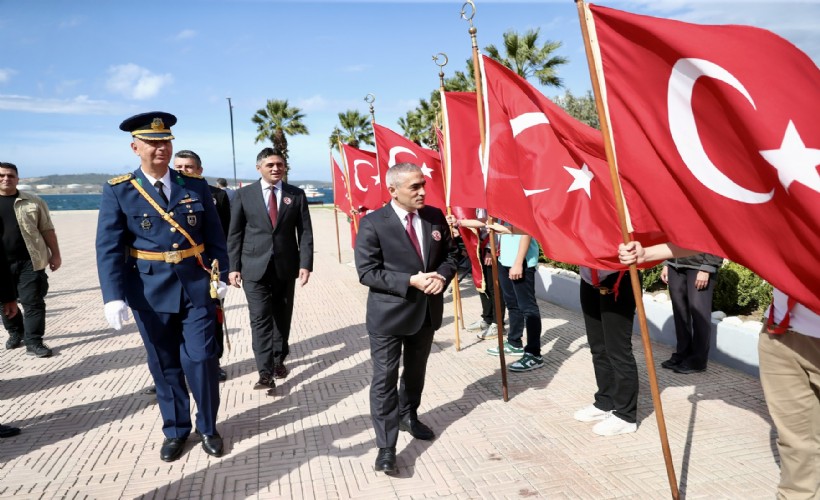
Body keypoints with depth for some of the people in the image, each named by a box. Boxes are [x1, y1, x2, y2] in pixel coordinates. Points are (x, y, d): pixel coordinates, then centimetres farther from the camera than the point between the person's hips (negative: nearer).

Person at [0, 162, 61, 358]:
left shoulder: (33, 201, 3)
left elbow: (47, 230, 5)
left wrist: (55, 254, 3)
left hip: (30, 261, -2)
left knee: (33, 302, -4)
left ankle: (34, 342, 2)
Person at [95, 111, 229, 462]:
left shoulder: (196, 186, 4)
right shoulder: (118, 191, -2)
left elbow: (215, 236, 7)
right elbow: (108, 248, -6)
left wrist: (221, 274, 1)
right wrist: (114, 296, -14)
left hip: (196, 289, 1)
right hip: (150, 293, 0)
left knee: (201, 359, 2)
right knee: (165, 366, 11)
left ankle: (207, 428, 23)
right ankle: (175, 430, 30)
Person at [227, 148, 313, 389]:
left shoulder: (296, 195, 4)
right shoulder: (244, 194, 2)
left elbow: (305, 232, 1)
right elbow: (235, 234, 3)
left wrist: (305, 264, -8)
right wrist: (234, 266, -3)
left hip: (286, 266, 2)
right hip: (255, 267, -1)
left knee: (282, 317, 13)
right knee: (260, 319, -5)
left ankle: (279, 360, 30)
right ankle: (265, 372, -4)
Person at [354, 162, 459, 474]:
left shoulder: (435, 216, 0)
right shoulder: (372, 224, -15)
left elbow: (450, 254, 9)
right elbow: (367, 273, -17)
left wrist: (441, 276, -13)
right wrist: (411, 281, -24)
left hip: (427, 311, 5)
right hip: (389, 314, -5)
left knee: (416, 372, 22)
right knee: (384, 379, 0)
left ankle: (408, 416, 47)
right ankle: (386, 447, 10)